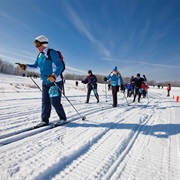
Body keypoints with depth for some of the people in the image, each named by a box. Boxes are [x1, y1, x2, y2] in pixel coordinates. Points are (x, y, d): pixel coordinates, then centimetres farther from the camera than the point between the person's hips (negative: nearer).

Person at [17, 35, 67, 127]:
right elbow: (35, 65, 26)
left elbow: (60, 66, -19)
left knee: (55, 102, -5)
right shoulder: (39, 55, 14)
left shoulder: (52, 53, -11)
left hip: (55, 82, -8)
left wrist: (54, 76, -33)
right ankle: (45, 120, 18)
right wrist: (25, 66, 10)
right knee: (45, 102, 8)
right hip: (45, 82, 8)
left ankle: (63, 118, 15)